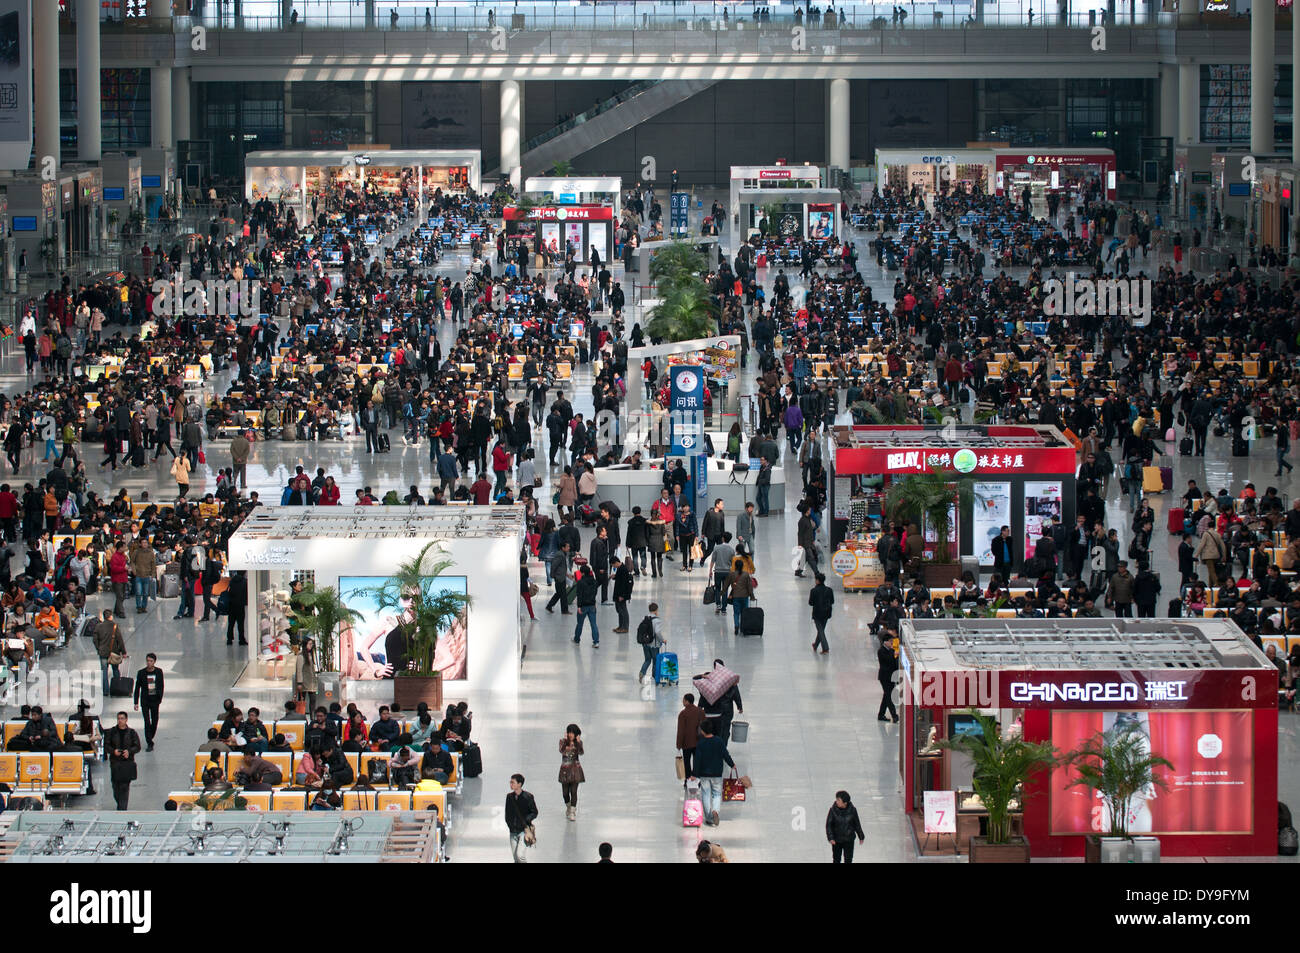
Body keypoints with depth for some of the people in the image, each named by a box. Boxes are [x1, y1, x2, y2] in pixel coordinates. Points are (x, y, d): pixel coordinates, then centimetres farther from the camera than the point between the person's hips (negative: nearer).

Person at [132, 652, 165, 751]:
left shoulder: (159, 672, 0)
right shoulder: (141, 673, -5)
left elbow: (161, 686, 9)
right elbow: (137, 688, 0)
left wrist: (160, 698, 4)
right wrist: (136, 703, -3)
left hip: (155, 700, 2)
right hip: (145, 701, -2)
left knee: (154, 722, 7)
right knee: (147, 722, -7)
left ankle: (150, 738, 29)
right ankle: (149, 743, -3)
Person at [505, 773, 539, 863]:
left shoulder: (527, 797, -10)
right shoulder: (509, 797, 4)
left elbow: (534, 813, -3)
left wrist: (526, 821, -16)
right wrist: (510, 824, 4)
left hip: (524, 831, -5)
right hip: (513, 832, 5)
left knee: (520, 855, -15)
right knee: (515, 857, 8)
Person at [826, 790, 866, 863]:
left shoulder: (852, 810, -10)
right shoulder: (833, 810, -13)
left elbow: (857, 824, 4)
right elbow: (828, 825, -10)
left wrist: (861, 837, 13)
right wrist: (831, 838, -22)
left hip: (849, 840, 0)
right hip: (836, 840, 0)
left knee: (848, 860, 2)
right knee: (836, 860, 10)